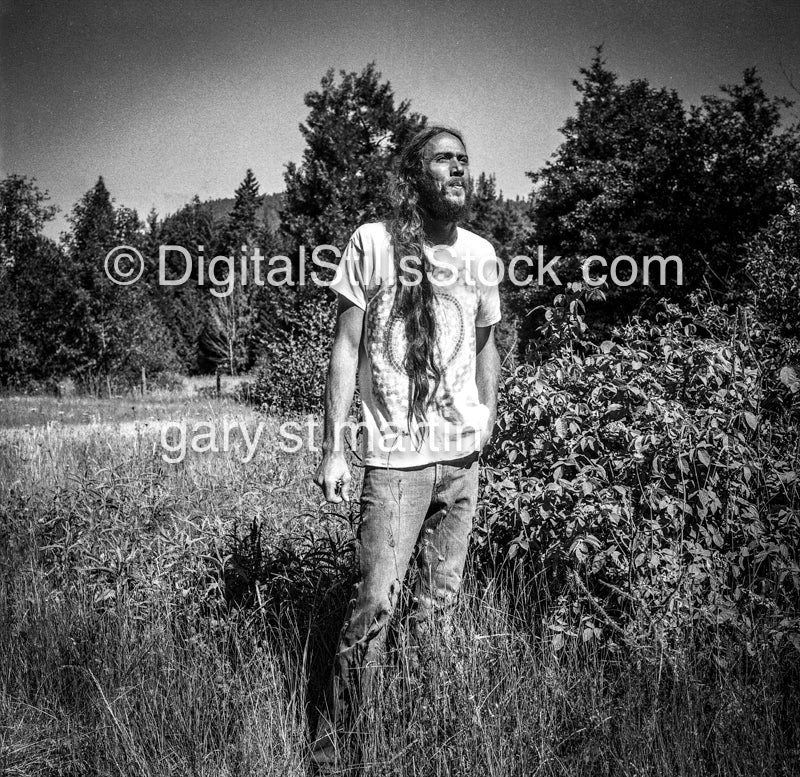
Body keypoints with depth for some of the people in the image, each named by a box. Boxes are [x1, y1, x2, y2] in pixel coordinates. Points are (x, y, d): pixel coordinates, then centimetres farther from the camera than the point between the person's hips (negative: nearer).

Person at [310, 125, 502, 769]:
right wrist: (333, 448, -8)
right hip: (395, 457, -5)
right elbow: (346, 348, -4)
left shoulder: (481, 253, 8)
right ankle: (330, 745, 6)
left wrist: (489, 415, 8)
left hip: (463, 457, 5)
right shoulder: (373, 243, -5)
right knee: (377, 604, -8)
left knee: (442, 601, 11)